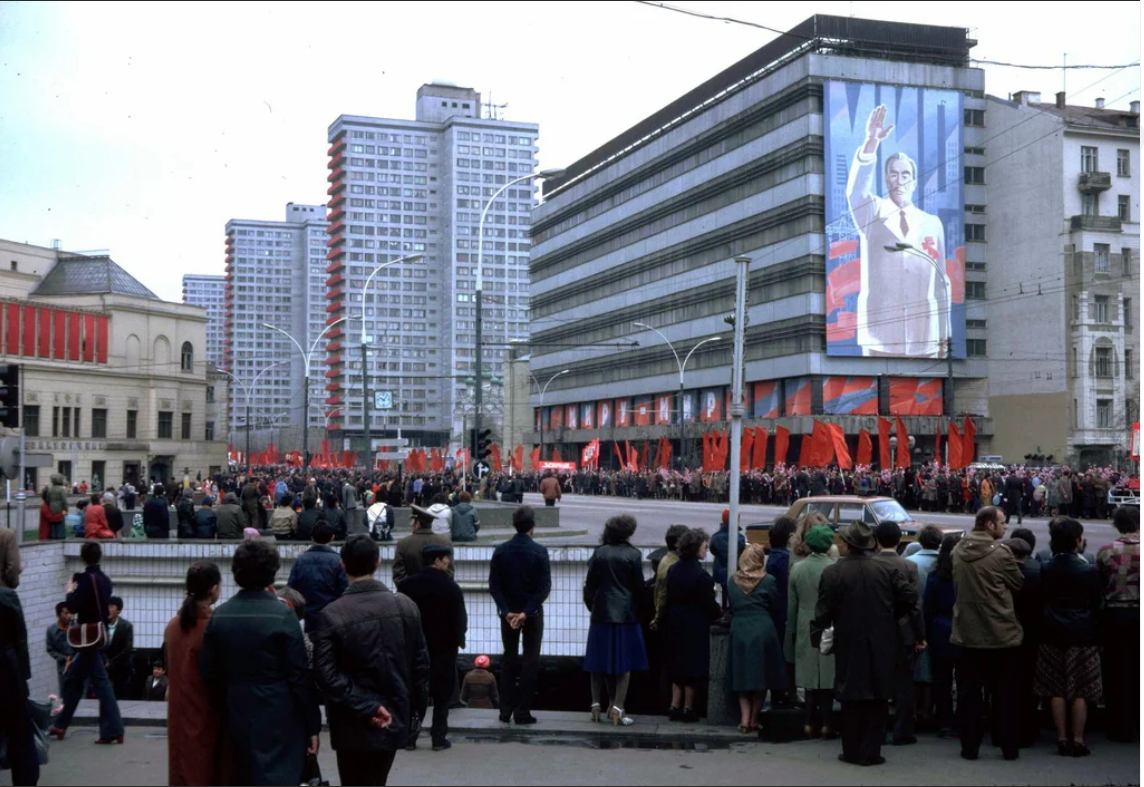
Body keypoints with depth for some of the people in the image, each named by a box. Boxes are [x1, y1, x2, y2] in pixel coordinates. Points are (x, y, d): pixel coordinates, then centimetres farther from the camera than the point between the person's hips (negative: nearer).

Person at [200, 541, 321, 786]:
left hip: (238, 722, 5)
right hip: (280, 722, -5)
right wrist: (313, 724, -5)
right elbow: (299, 676, -12)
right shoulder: (282, 615, -12)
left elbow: (210, 675, 7)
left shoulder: (218, 616, 3)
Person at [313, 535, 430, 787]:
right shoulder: (406, 606, -5)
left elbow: (327, 675, -20)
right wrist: (416, 710, 11)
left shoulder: (330, 615, -15)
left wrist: (366, 707, -16)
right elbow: (421, 664, 0)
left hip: (354, 727, -4)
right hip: (395, 719, 4)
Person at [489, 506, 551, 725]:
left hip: (508, 612, 3)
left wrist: (507, 611, -9)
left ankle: (506, 711, 13)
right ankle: (522, 712, 1)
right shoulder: (539, 551, -10)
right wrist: (527, 612, -16)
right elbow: (545, 587, -15)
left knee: (509, 660, 13)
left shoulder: (500, 551, -3)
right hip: (533, 613, -3)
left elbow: (493, 585, -6)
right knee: (530, 661, 4)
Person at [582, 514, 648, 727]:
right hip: (625, 613, -3)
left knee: (600, 661, 12)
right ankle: (617, 709, -3)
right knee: (624, 662, 2)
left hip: (601, 613, 3)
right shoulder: (633, 554, -8)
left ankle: (597, 704, 14)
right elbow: (639, 586, -5)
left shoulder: (599, 553, 0)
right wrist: (636, 608, 11)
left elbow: (590, 584, 2)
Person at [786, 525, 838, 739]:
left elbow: (792, 604, 7)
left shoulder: (797, 569, 1)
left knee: (809, 676, 10)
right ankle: (825, 724, 6)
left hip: (805, 629, 3)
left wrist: (791, 630, 17)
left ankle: (810, 724, 12)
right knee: (827, 675, 3)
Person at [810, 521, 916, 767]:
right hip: (881, 645, 1)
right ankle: (871, 751, 7)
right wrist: (891, 617, 8)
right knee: (877, 699, 7)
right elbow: (910, 597, -7)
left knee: (851, 698, 9)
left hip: (848, 644, 0)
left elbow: (823, 610, -7)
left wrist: (817, 637, 4)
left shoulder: (832, 572, -8)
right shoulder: (888, 569, -4)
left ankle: (852, 751, 12)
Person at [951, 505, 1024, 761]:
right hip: (1001, 633, -4)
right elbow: (1019, 583, -2)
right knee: (1006, 693, 7)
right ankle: (1009, 747, 12)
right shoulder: (1000, 552, -14)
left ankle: (970, 747, 11)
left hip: (968, 632, 4)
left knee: (971, 692, 9)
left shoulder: (959, 551, 2)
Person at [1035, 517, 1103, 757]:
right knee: (1080, 691, 4)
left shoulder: (1047, 570, -3)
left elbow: (1041, 601, 3)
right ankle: (1078, 741, 6)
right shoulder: (1089, 571, -11)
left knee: (1057, 690, 9)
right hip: (1082, 636, -3)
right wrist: (1089, 625, 10)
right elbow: (1097, 605, -4)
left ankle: (1062, 739, 12)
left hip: (1053, 636, 3)